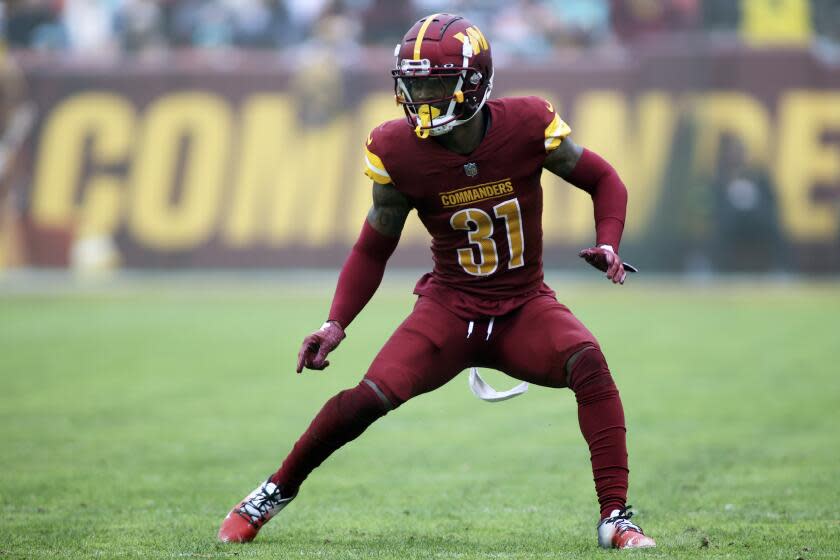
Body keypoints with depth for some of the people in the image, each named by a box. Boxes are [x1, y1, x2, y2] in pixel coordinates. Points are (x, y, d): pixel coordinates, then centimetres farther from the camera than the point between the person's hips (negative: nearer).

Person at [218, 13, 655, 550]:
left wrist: (608, 244, -16)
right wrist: (337, 323, -10)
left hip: (525, 308, 0)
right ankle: (274, 493, 7)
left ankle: (616, 516, -25)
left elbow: (603, 179, 1)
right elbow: (373, 249, 2)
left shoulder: (526, 126, -15)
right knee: (368, 398, -18)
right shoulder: (400, 151, -11)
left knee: (587, 361, -30)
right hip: (451, 308, 0)